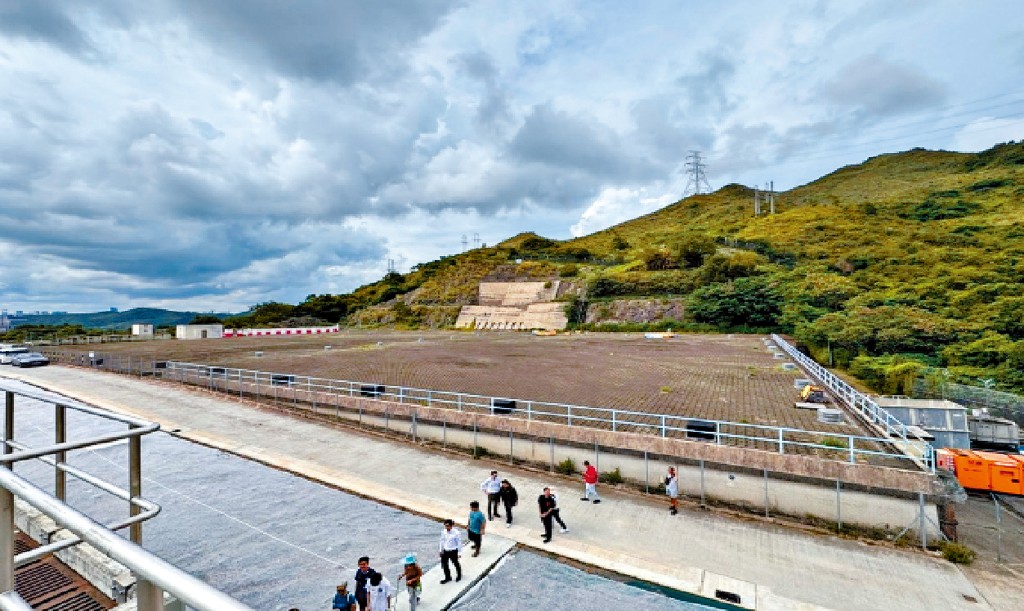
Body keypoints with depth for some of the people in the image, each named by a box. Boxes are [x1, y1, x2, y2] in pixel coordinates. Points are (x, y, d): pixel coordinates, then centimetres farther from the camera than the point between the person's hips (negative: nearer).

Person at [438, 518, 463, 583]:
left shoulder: (456, 533, -22)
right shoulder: (443, 532, -8)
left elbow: (459, 543, -13)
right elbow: (442, 541, 6)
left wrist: (459, 552, -9)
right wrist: (441, 550, 11)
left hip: (453, 551, -4)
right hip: (445, 551, 4)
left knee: (456, 563, 16)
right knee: (444, 564, 9)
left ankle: (459, 576, 45)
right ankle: (447, 577, 34)